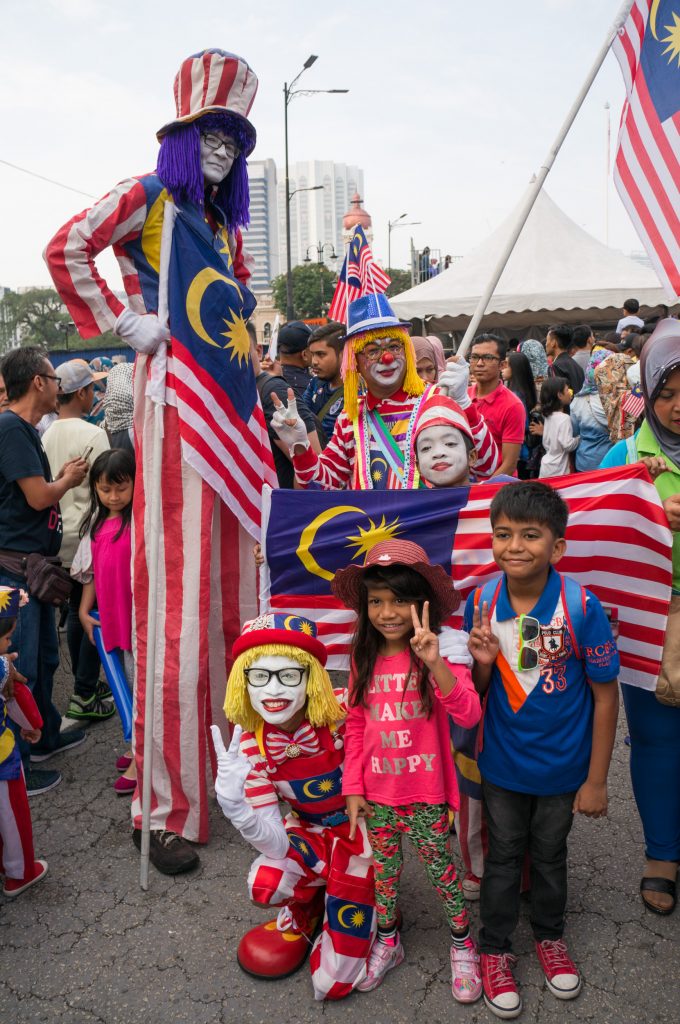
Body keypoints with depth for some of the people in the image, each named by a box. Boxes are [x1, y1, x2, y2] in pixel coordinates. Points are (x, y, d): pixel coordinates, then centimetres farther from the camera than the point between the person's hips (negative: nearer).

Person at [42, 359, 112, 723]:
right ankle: (84, 697, 2)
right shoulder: (92, 435, -15)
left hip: (62, 536, 7)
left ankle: (85, 684, 26)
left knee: (76, 612, 16)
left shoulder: (48, 435, 7)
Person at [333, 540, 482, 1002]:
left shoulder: (441, 652, -16)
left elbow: (469, 715, -29)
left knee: (441, 868, 14)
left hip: (425, 794, -3)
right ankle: (387, 941, 44)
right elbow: (356, 726, 3)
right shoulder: (366, 659, -3)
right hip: (377, 794, 4)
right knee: (384, 870, 21)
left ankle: (462, 944, 39)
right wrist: (353, 787, 2)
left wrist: (435, 663, -42)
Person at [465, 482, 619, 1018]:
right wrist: (482, 662, -27)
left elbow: (606, 696, -14)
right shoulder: (481, 602, -16)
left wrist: (596, 780, -9)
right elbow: (478, 691, -3)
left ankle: (550, 936, 49)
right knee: (503, 857, 19)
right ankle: (495, 949, 40)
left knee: (550, 855, 23)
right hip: (502, 765, 1)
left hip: (563, 768, -1)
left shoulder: (582, 608, -25)